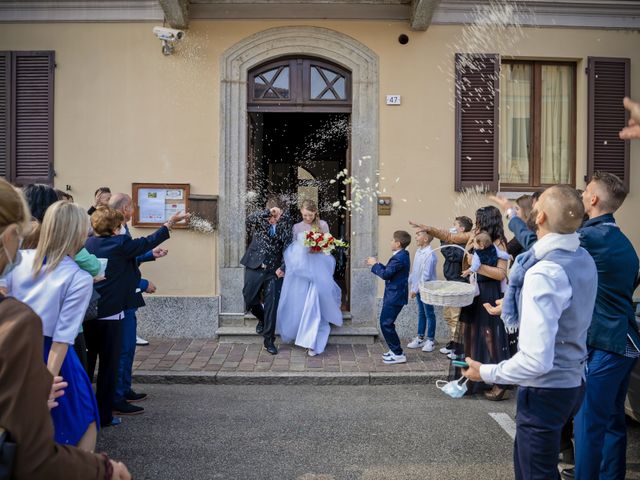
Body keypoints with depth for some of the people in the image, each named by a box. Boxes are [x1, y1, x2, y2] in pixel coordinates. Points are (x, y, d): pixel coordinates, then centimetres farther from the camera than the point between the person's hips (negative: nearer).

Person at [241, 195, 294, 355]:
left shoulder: (285, 226, 1)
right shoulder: (259, 222, 1)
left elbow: (288, 247, -2)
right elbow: (250, 218, -22)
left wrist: (283, 267, -11)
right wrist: (268, 212, -33)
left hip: (274, 271, -1)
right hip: (255, 267, 1)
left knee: (271, 305, -1)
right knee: (249, 300, 7)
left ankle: (269, 340, 10)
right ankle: (262, 319, 41)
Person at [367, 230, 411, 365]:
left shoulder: (399, 258, -21)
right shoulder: (401, 256, 12)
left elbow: (385, 274, -23)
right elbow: (389, 270, 16)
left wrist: (375, 264, -10)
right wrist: (376, 264, 10)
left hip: (395, 296, -11)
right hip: (394, 295, 11)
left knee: (386, 324, -6)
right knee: (385, 323, 17)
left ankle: (398, 354, 1)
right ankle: (395, 350, 26)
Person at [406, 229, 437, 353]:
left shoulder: (429, 254, -21)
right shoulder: (418, 251, 6)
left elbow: (426, 276, -22)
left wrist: (415, 289, -19)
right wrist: (411, 283, 10)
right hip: (418, 288, 8)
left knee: (429, 314, 4)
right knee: (421, 313, 17)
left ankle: (430, 340, 15)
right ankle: (420, 338, 27)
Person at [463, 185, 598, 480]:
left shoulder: (543, 274, -29)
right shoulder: (584, 259, -1)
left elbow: (536, 361, -31)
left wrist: (486, 373, -17)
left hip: (545, 391, -8)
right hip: (573, 381, 9)